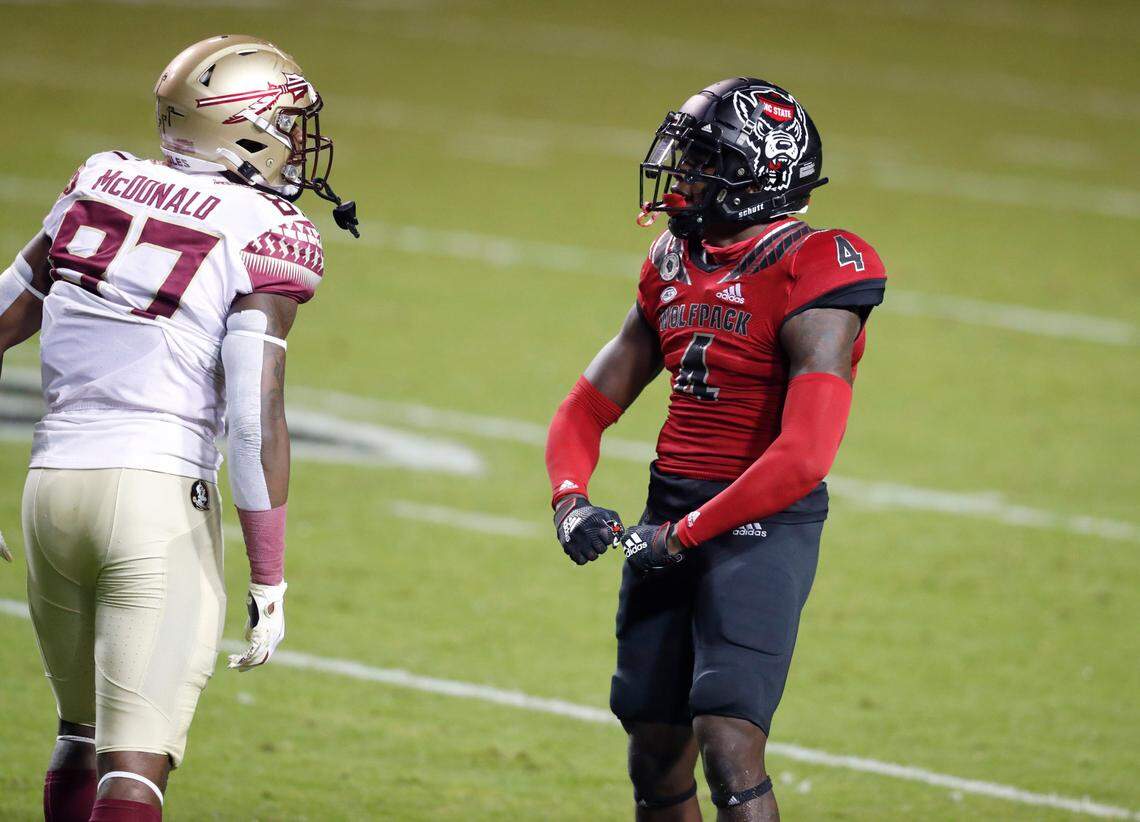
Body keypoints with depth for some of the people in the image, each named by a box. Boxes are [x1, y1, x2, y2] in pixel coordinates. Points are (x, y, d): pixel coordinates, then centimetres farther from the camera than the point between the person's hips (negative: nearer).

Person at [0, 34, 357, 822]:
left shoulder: (99, 187, 10)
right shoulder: (264, 236, -6)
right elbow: (257, 417, -13)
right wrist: (270, 579, -9)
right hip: (157, 492, -6)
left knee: (84, 732, 22)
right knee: (137, 759, -6)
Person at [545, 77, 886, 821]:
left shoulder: (808, 282, -13)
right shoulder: (676, 266, 11)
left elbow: (803, 458, -22)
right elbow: (589, 408, 15)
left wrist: (685, 536, -18)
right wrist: (571, 497, -5)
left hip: (761, 526, -8)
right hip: (669, 519, 8)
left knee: (729, 748, -18)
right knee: (656, 761, 11)